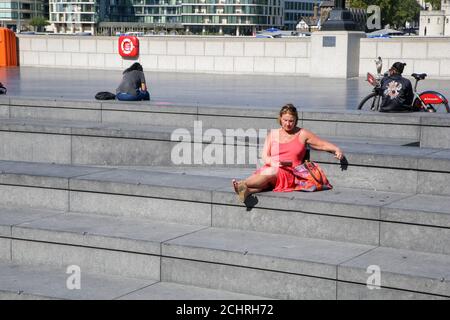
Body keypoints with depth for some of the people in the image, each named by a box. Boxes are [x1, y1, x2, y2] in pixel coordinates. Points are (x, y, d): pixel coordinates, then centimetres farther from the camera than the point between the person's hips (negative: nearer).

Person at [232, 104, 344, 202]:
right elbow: (265, 156, 14)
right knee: (267, 172, -37)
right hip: (269, 169, 2)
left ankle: (242, 184, -56)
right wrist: (273, 162, -9)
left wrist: (337, 150, -4)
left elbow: (323, 144, 14)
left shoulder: (302, 134, 14)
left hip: (290, 173, -2)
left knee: (271, 172, -37)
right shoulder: (273, 134, 20)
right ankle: (247, 191, -66)